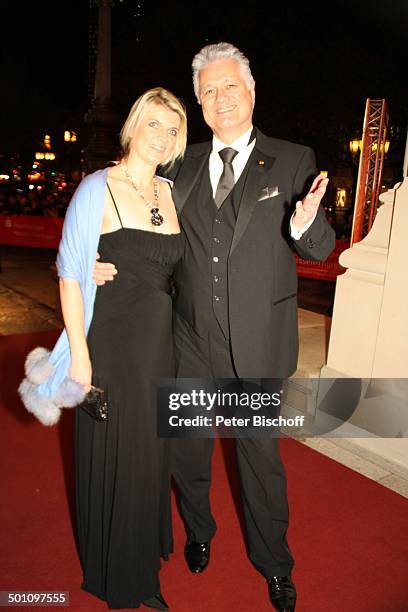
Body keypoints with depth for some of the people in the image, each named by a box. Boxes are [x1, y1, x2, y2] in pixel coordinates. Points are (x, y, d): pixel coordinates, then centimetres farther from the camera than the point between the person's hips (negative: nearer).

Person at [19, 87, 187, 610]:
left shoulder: (168, 192, 7)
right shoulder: (98, 189, -11)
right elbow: (70, 274, -13)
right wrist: (79, 353, -15)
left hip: (159, 344, 6)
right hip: (110, 345, -6)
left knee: (150, 452, 19)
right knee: (113, 456, 9)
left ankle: (144, 557, 46)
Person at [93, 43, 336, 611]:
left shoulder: (292, 161, -3)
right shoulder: (183, 166, 5)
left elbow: (319, 248, -6)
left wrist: (306, 224, -29)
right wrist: (110, 263, -7)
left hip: (257, 346, -2)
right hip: (192, 341, 3)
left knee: (261, 454, 15)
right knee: (188, 448, 19)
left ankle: (273, 561, 42)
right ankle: (199, 532, 50)